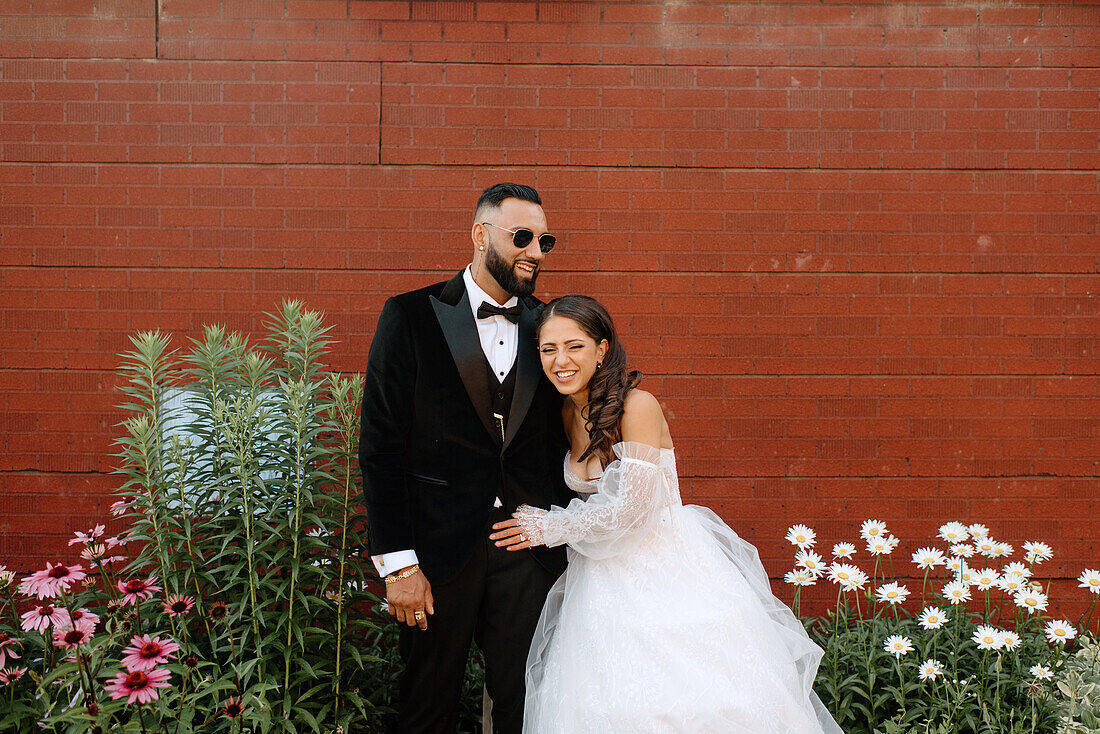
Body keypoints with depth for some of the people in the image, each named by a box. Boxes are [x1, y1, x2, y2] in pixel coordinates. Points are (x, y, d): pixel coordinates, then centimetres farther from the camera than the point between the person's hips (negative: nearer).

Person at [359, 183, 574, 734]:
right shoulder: (411, 316, -5)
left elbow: (558, 445, 10)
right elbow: (381, 446, -8)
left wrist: (567, 544, 5)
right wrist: (396, 562, -11)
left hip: (530, 549, 3)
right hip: (438, 549, -2)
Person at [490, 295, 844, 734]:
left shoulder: (638, 406, -17)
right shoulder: (567, 413, 4)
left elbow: (631, 509, -18)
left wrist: (550, 528, -9)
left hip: (665, 566, -5)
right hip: (604, 582, 6)